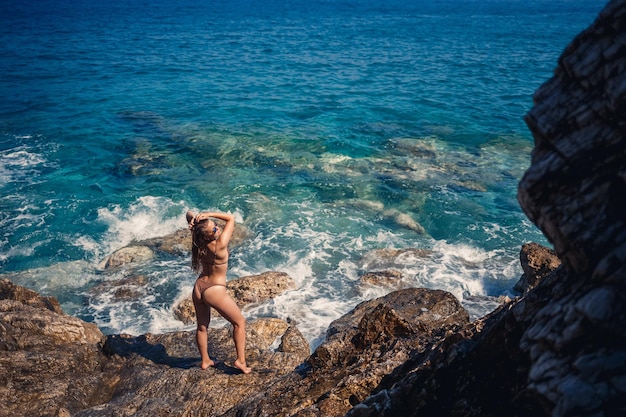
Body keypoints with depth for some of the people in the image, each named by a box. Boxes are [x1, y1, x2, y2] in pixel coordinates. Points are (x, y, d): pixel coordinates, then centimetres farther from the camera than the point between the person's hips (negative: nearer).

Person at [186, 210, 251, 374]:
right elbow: (231, 218, -17)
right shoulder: (220, 245, -26)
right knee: (240, 322, 12)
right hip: (215, 291, -7)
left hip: (198, 287, 7)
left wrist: (194, 218, -17)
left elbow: (189, 214, 4)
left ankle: (205, 360, 39)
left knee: (202, 326, 23)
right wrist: (208, 214, -23)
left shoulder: (199, 240, -10)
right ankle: (241, 360, 10)